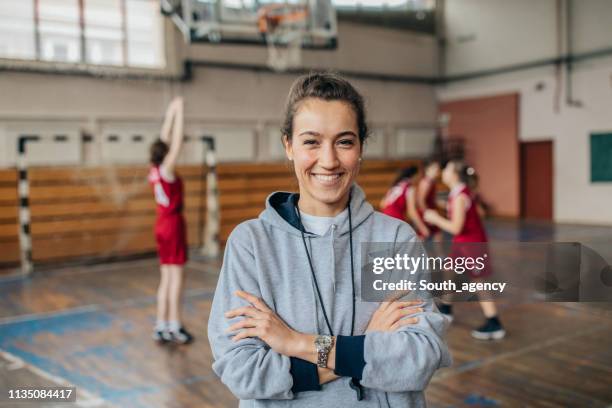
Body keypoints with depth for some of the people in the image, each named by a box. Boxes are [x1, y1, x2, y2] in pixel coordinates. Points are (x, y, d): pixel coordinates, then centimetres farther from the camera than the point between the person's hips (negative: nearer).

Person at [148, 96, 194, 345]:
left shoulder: (154, 170, 6)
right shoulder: (166, 170, -14)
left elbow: (165, 140, 14)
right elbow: (177, 142, -15)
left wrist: (171, 113, 18)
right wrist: (178, 112, -11)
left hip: (162, 225, 8)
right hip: (173, 224, -8)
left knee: (166, 278, 10)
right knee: (175, 276, -4)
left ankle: (161, 327, 12)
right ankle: (175, 327, 0)